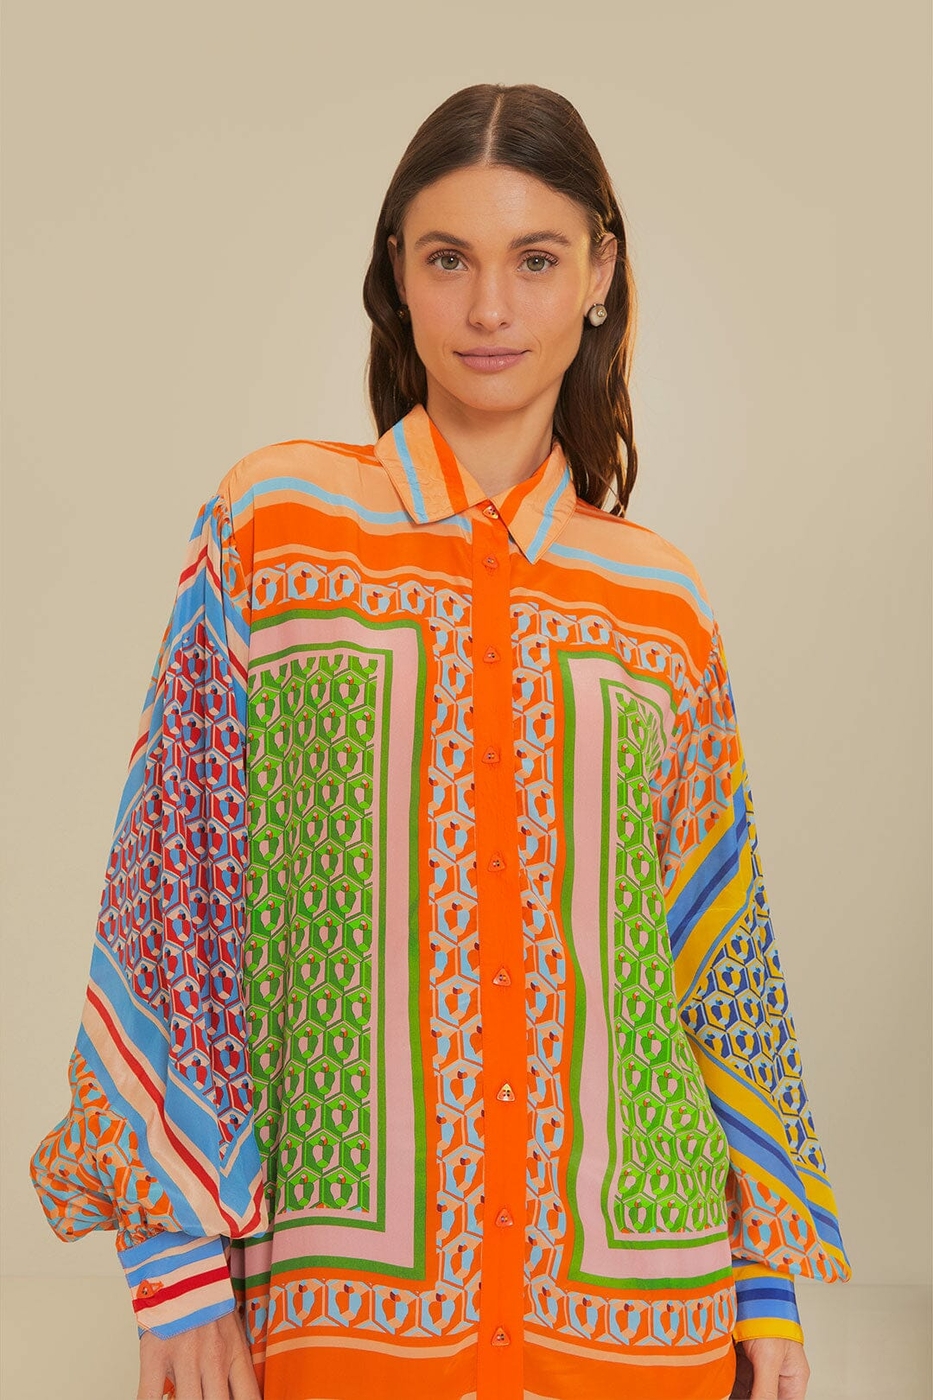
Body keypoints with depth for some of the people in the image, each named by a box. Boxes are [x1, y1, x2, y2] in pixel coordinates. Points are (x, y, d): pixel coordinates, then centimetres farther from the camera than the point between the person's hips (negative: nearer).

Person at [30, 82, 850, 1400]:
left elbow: (720, 957, 8)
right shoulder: (272, 523, -2)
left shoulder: (663, 605, 4)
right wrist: (179, 1254, -7)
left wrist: (771, 1273, 7)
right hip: (350, 1282, -2)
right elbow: (174, 899, -3)